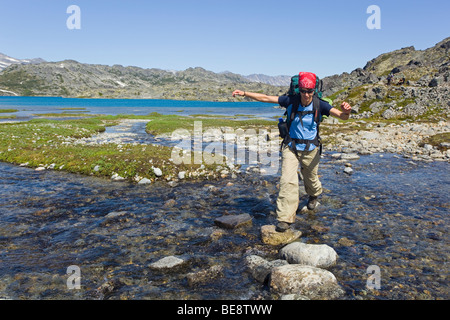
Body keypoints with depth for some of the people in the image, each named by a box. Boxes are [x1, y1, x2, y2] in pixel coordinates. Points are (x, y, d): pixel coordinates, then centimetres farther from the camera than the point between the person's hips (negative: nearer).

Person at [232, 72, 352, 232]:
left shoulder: (319, 105, -14)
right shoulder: (291, 101, -12)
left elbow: (342, 116, -23)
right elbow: (265, 98, -9)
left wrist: (345, 111, -47)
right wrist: (244, 93, -12)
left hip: (310, 150, 1)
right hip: (291, 148, 0)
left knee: (311, 179, 20)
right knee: (287, 181, -14)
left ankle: (313, 195, 58)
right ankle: (285, 218, -8)